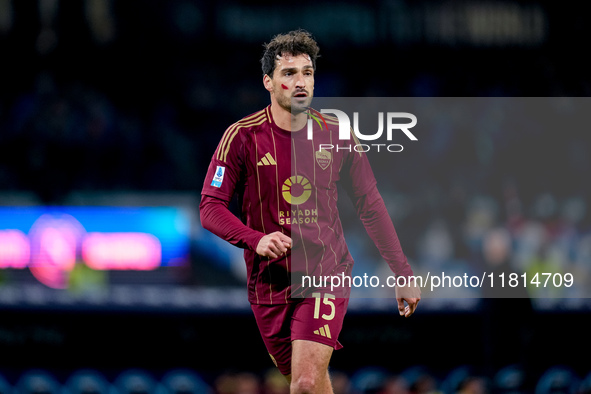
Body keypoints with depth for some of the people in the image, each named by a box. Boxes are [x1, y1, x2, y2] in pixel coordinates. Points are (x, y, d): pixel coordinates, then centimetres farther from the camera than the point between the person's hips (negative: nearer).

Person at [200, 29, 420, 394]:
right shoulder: (243, 137, -6)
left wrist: (403, 275, 8)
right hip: (270, 280, 1)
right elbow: (211, 207, -7)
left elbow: (371, 206, 8)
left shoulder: (336, 136, 0)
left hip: (327, 274, -1)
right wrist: (256, 240, -26)